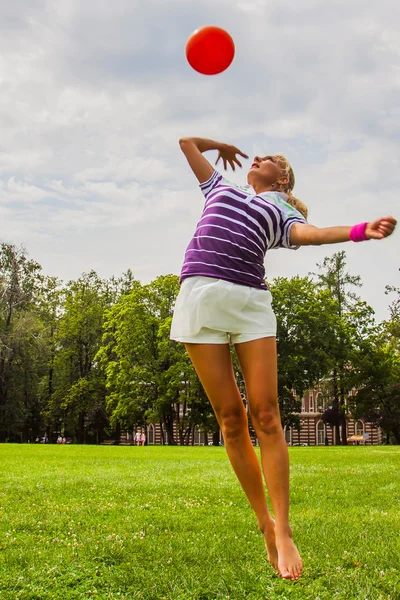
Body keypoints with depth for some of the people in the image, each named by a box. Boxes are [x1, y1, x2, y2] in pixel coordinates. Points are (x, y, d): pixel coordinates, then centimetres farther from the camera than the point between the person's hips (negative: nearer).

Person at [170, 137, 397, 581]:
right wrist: (222, 147, 48)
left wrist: (360, 231, -23)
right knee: (230, 417, -3)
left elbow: (307, 234, -6)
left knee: (265, 415, -10)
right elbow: (186, 141, 39)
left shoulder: (281, 212, 19)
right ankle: (264, 523, 5)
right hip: (201, 295, 1)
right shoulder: (220, 187, 29)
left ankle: (283, 531, -8)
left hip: (251, 301, -1)